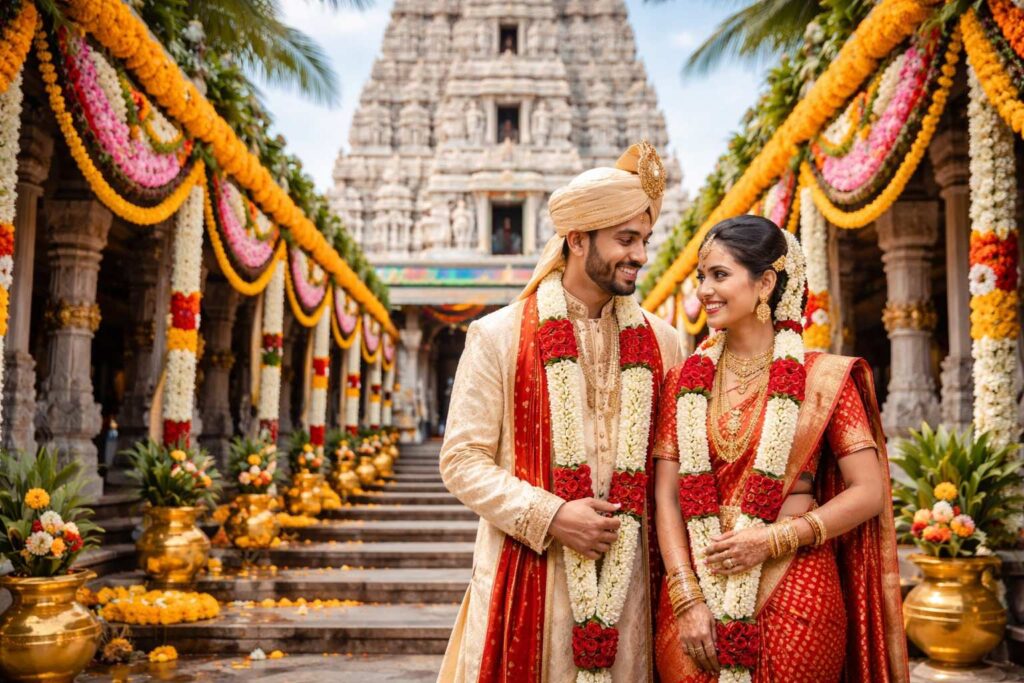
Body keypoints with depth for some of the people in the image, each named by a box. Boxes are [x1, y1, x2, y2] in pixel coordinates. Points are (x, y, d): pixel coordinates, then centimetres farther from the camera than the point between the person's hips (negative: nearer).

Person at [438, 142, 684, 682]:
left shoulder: (660, 343, 7)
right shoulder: (499, 336, -3)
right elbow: (462, 460, -5)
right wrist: (551, 517, -15)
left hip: (626, 580, 3)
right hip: (528, 574, -2)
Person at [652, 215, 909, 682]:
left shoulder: (822, 378, -3)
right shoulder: (686, 380, 4)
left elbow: (869, 492, -5)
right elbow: (667, 496, 0)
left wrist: (775, 539, -14)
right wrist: (687, 598, -10)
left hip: (795, 594, -2)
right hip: (698, 593, 2)